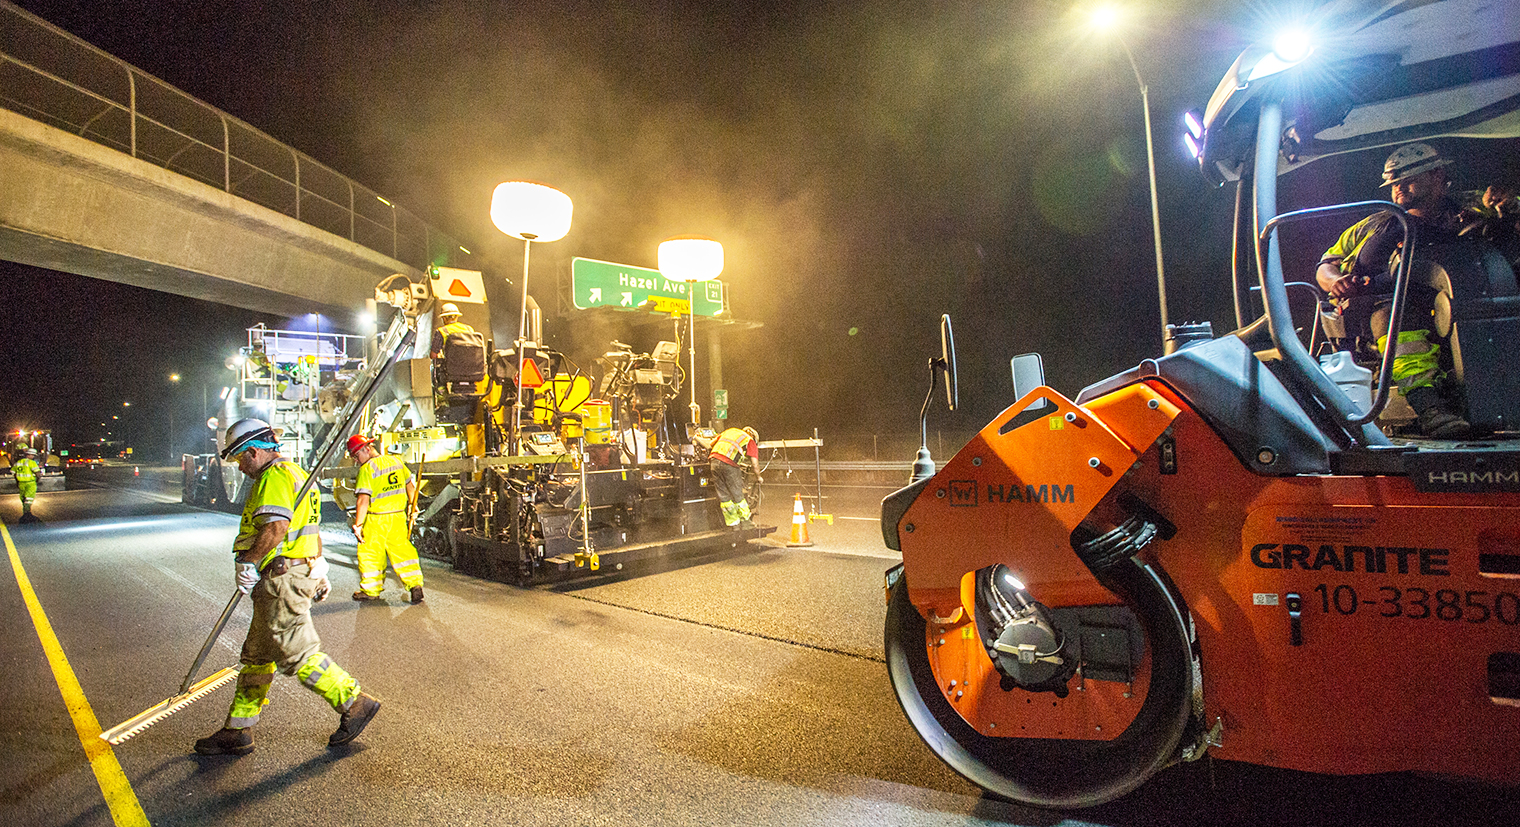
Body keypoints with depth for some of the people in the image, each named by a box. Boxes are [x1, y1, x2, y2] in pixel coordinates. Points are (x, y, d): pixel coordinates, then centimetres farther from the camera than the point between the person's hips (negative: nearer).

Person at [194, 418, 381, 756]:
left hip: (283, 579, -11)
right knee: (256, 654, 16)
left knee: (297, 653, -7)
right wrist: (318, 573, 27)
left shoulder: (274, 477, -13)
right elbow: (302, 529, 24)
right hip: (281, 582, 11)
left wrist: (247, 562, -16)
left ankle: (355, 703, 0)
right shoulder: (294, 473, 20)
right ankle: (237, 732, 25)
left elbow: (276, 526, -28)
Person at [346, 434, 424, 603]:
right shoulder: (396, 461, 7)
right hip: (398, 517, 6)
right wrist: (411, 508, 26)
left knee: (369, 554, 11)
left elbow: (364, 500, -18)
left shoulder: (367, 469, -14)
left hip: (376, 519, -6)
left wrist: (358, 525, -14)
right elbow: (410, 486, 16)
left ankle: (371, 590, 23)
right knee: (402, 550, 10)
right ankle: (415, 584, 2)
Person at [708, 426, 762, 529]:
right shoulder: (750, 441, 15)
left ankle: (733, 523, 21)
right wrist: (758, 477, 23)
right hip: (728, 464, -5)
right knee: (737, 495, 9)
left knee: (723, 495, 12)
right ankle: (745, 521, 19)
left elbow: (711, 444, 32)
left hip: (714, 460, 5)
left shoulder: (730, 431, 30)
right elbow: (755, 464, 7)